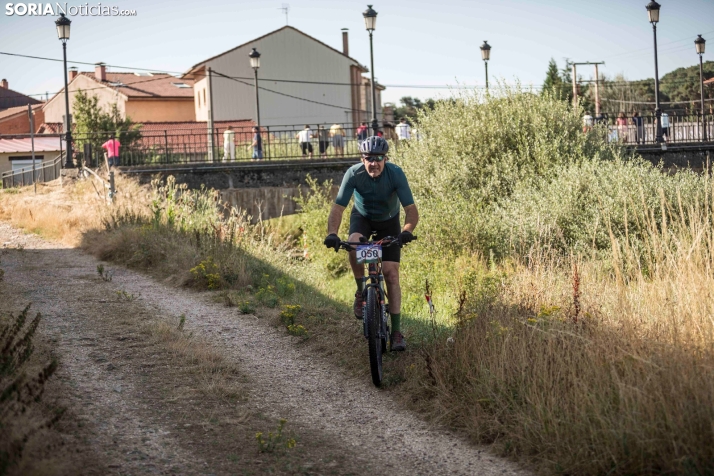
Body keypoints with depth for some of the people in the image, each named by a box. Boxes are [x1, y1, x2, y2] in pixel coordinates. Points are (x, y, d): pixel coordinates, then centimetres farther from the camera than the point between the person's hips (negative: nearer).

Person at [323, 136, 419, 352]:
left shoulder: (396, 174, -30)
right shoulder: (354, 174, -28)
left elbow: (411, 210, -30)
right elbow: (338, 207, -28)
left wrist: (407, 231, -50)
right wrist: (332, 233, -46)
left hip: (389, 222, 0)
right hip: (362, 216, 0)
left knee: (391, 274, -10)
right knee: (354, 245, -34)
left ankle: (396, 332, -3)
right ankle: (361, 291, -9)